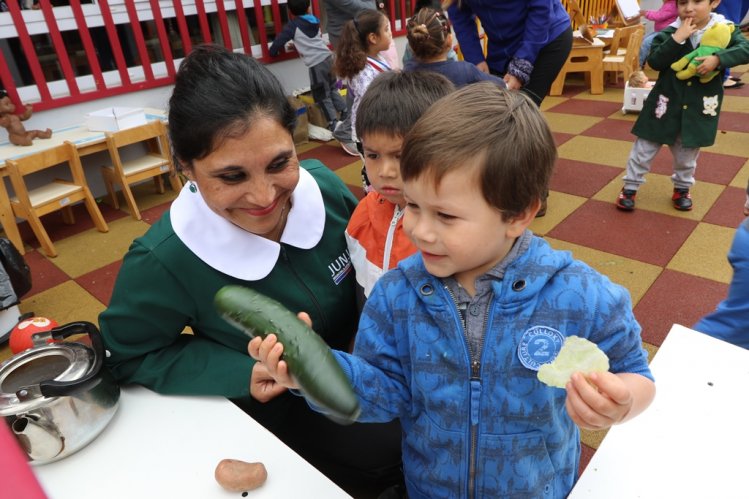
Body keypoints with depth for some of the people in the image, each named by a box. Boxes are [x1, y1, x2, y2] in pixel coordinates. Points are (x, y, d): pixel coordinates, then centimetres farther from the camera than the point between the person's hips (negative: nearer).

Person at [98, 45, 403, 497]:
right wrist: (245, 375, -24)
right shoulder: (163, 261, -29)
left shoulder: (325, 186, -20)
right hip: (274, 407, -3)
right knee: (387, 453, -16)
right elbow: (130, 357, -12)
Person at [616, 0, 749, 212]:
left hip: (699, 107, 1)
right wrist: (677, 39, -26)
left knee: (688, 153, 16)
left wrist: (718, 58, -29)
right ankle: (630, 187, 20)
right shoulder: (670, 32, -8)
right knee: (644, 148, 6)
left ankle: (682, 188, 37)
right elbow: (654, 61, -17)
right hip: (666, 103, -1)